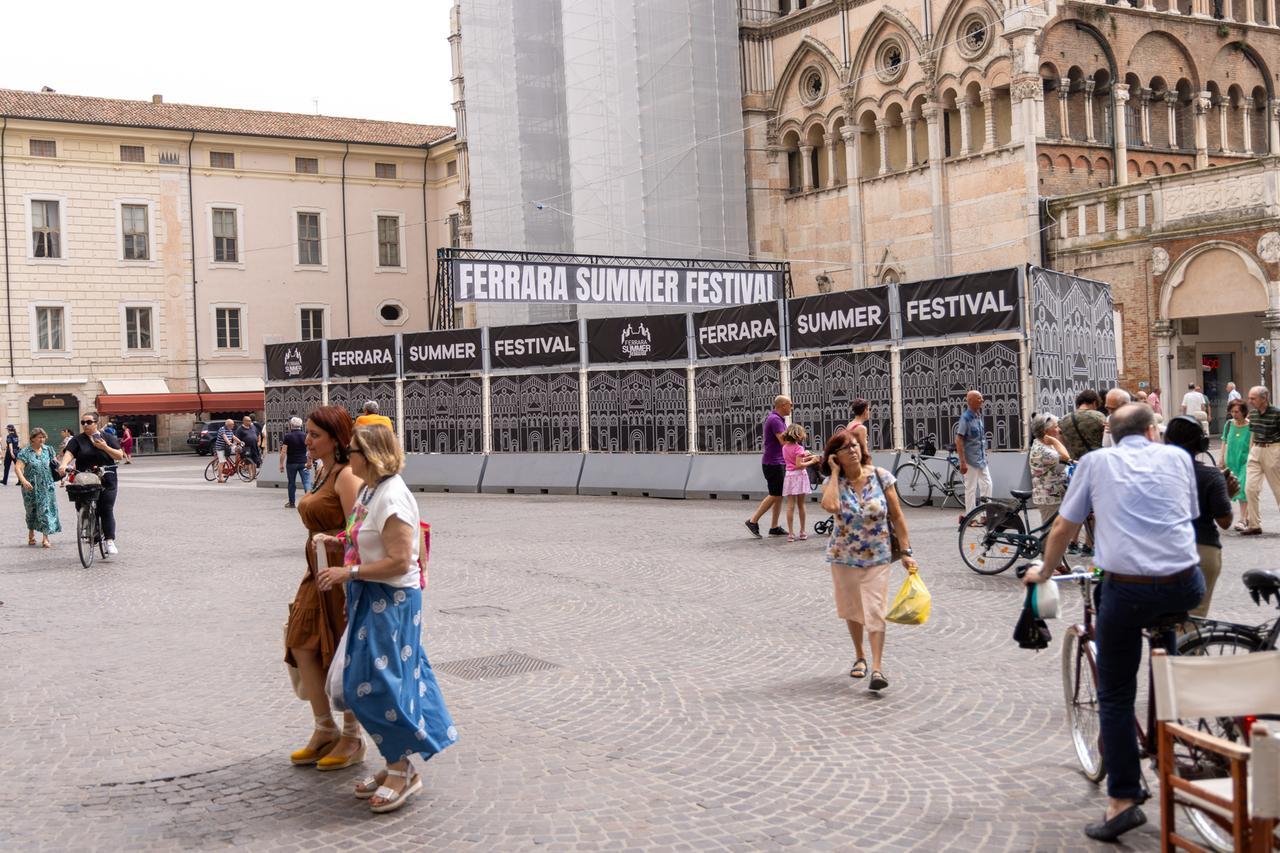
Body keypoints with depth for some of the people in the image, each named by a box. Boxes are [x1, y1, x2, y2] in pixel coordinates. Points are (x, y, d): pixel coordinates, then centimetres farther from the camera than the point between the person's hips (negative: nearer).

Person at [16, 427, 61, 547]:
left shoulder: (48, 450, 6)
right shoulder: (25, 452, -7)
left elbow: (55, 463, 19)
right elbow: (19, 468, -16)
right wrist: (23, 480, -32)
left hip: (47, 486, 2)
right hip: (31, 487, -2)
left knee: (46, 509, -6)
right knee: (32, 510, 10)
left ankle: (45, 537, -6)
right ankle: (31, 533, 31)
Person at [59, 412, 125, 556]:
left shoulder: (107, 438, 9)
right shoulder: (77, 440, 8)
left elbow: (120, 456, 4)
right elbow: (69, 453, -10)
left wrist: (105, 447, -10)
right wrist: (64, 464, -31)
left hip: (107, 481, -1)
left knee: (106, 510, -9)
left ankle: (110, 541, -9)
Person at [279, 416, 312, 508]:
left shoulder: (287, 436, -5)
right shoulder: (305, 436, 0)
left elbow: (283, 452, -10)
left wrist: (281, 464, -6)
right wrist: (309, 462, 6)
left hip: (291, 463, -1)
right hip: (303, 463, 1)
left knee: (292, 483, 12)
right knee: (306, 482, -4)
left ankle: (292, 502, 21)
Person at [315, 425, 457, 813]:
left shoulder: (392, 497, -21)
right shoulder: (369, 490, 9)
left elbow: (399, 561, -24)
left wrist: (349, 573, -21)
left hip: (391, 600, -10)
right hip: (369, 597, 10)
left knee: (379, 684, -5)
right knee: (364, 685, 13)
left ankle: (401, 770, 8)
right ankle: (396, 765, 23)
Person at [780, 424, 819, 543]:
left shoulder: (785, 447, 8)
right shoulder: (798, 448, -11)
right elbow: (799, 465, -18)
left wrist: (804, 457, 14)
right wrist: (811, 462, -8)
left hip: (789, 475, 4)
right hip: (799, 475, -4)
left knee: (790, 506, 1)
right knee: (801, 505, 7)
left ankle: (791, 533, -3)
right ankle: (802, 532, 15)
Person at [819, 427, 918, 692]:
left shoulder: (880, 476, -8)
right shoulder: (834, 482, -7)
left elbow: (897, 516, -4)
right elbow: (831, 506, -31)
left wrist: (906, 551, -8)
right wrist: (835, 472, -19)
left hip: (877, 557, -2)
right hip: (844, 556, 2)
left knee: (875, 611, -11)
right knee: (852, 610, 15)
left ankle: (877, 668, -11)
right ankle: (860, 657, 35)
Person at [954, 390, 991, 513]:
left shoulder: (979, 416, 9)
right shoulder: (965, 418, -15)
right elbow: (958, 440, -19)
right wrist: (962, 462, -22)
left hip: (981, 459, 8)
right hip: (970, 460, -8)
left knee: (987, 484, 10)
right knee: (971, 488, -1)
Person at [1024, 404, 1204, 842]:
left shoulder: (1096, 462, 11)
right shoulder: (1177, 457, 14)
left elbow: (1062, 531, 13)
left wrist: (1043, 572, 30)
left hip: (1127, 589, -2)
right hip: (1185, 587, 3)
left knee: (1115, 696, 9)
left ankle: (1122, 801, 6)